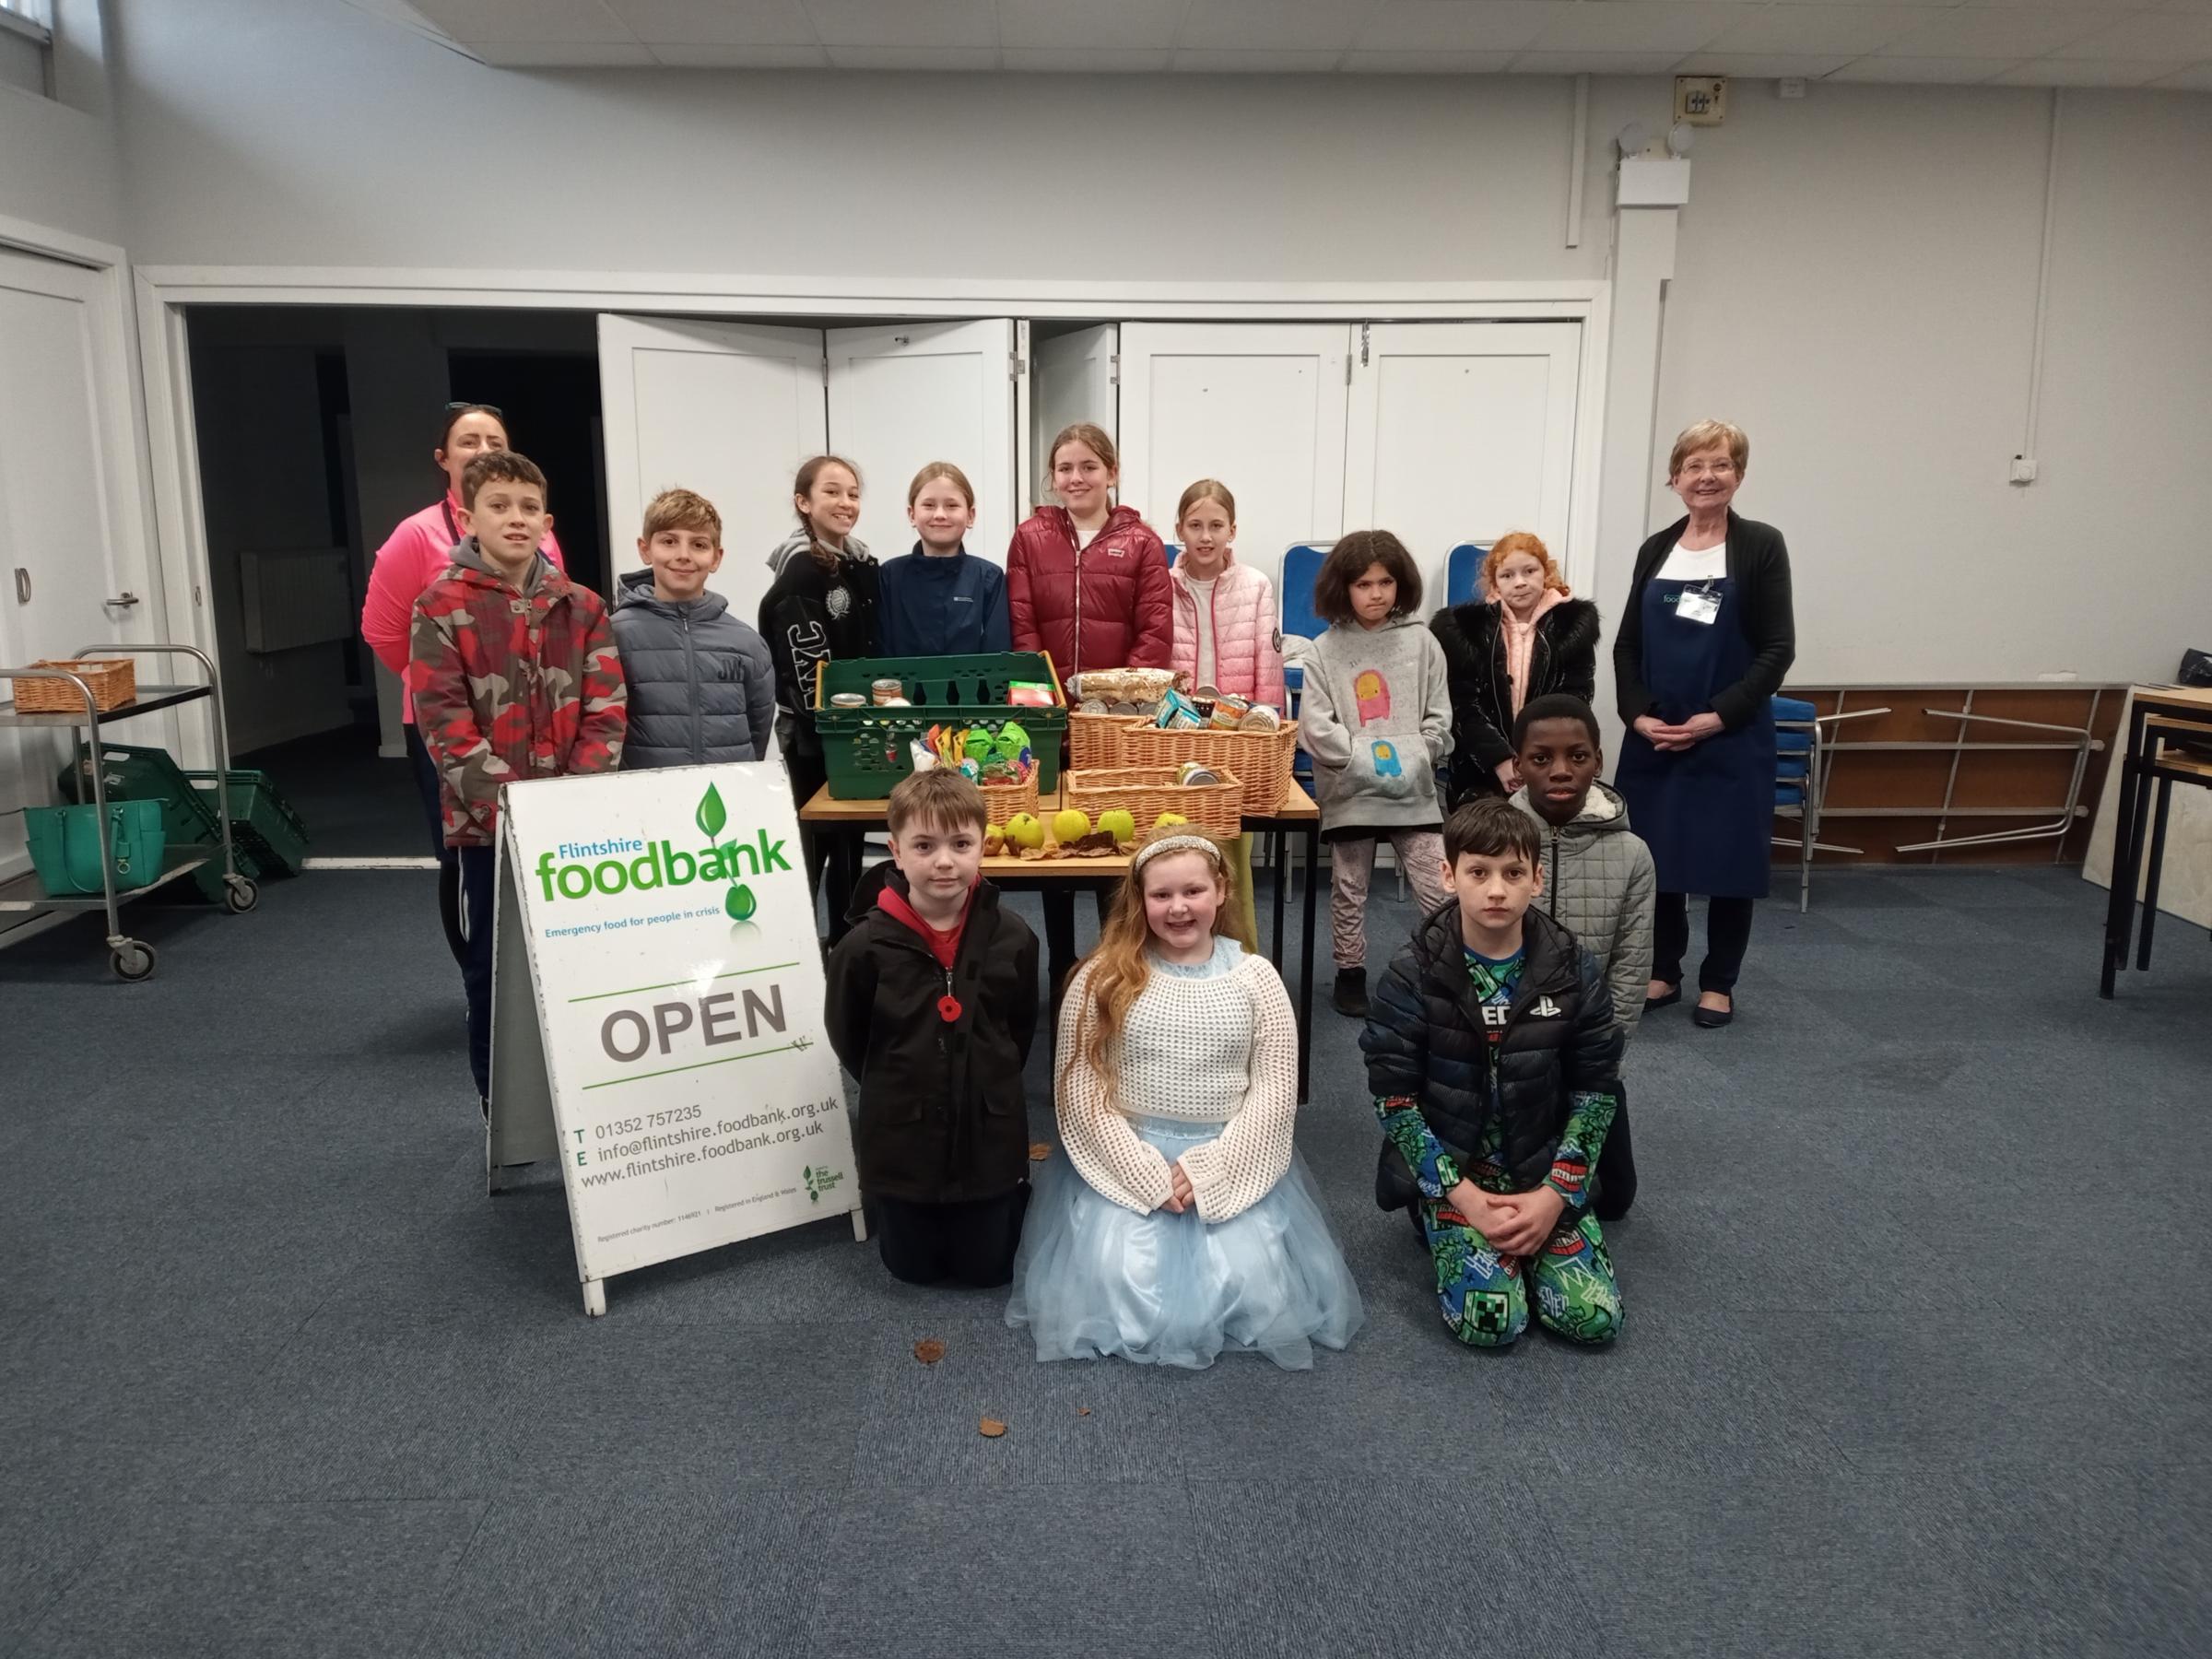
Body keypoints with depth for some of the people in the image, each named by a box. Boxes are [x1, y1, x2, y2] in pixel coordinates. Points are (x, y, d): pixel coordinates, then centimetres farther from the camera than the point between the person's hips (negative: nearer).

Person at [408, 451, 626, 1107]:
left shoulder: (581, 607, 7)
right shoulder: (442, 608, -2)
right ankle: (503, 1110, 21)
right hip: (486, 820, -2)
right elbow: (444, 721, -10)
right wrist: (506, 800, -20)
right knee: (492, 966, 7)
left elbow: (607, 710, 1)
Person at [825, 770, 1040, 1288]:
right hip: (903, 1137, 0)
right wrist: (898, 1088, 5)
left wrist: (987, 1081, 5)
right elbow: (847, 1038, -2)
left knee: (987, 1268, 18)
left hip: (990, 1132, 1)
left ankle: (1010, 1195, 46)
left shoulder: (1011, 936, -15)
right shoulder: (867, 945, -20)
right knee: (914, 1269, 19)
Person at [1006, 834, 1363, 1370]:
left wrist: (1208, 1169, -13)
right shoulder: (1104, 977, -5)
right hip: (1125, 1157, -1)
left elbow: (1274, 1091, -2)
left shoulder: (1254, 977, -1)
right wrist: (1147, 1173, -13)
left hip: (1231, 1160, 1)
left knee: (1252, 1292, -15)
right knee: (1119, 1288, -19)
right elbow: (1080, 1090, -5)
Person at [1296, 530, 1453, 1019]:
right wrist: (1366, 760, -12)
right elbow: (1315, 725, -8)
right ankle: (1350, 975, 25)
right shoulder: (1325, 649, -1)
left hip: (1413, 789, 1)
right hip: (1350, 790, 0)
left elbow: (1438, 717, 4)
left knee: (1441, 890, -3)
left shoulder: (1420, 641, 3)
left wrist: (1409, 761, -8)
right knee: (1349, 889, 11)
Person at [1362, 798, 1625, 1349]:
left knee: (1594, 1317, -13)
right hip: (1452, 1171, -2)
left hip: (1545, 1171, 2)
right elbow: (1392, 1095, -11)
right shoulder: (1412, 977, -12)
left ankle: (1521, 1235, 16)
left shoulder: (1574, 971, -5)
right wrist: (1463, 1196, -16)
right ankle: (1446, 1224, 12)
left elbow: (1596, 1090, -1)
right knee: (1489, 1320, -20)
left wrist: (1555, 1194, -11)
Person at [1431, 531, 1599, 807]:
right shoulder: (1466, 626, 2)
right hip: (1481, 773, 0)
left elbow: (1574, 702, 0)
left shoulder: (1574, 622, 4)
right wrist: (1500, 760, -17)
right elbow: (1463, 706, -4)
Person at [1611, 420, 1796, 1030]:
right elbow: (1626, 646, 8)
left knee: (1729, 861, 4)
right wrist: (1639, 715, -7)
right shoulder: (1655, 550, 8)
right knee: (1655, 857, 9)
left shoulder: (1761, 546, -3)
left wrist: (1718, 716, -16)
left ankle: (1718, 983, 19)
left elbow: (1778, 649, -7)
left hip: (1732, 738, -3)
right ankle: (1663, 972, 24)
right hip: (1653, 738, 3)